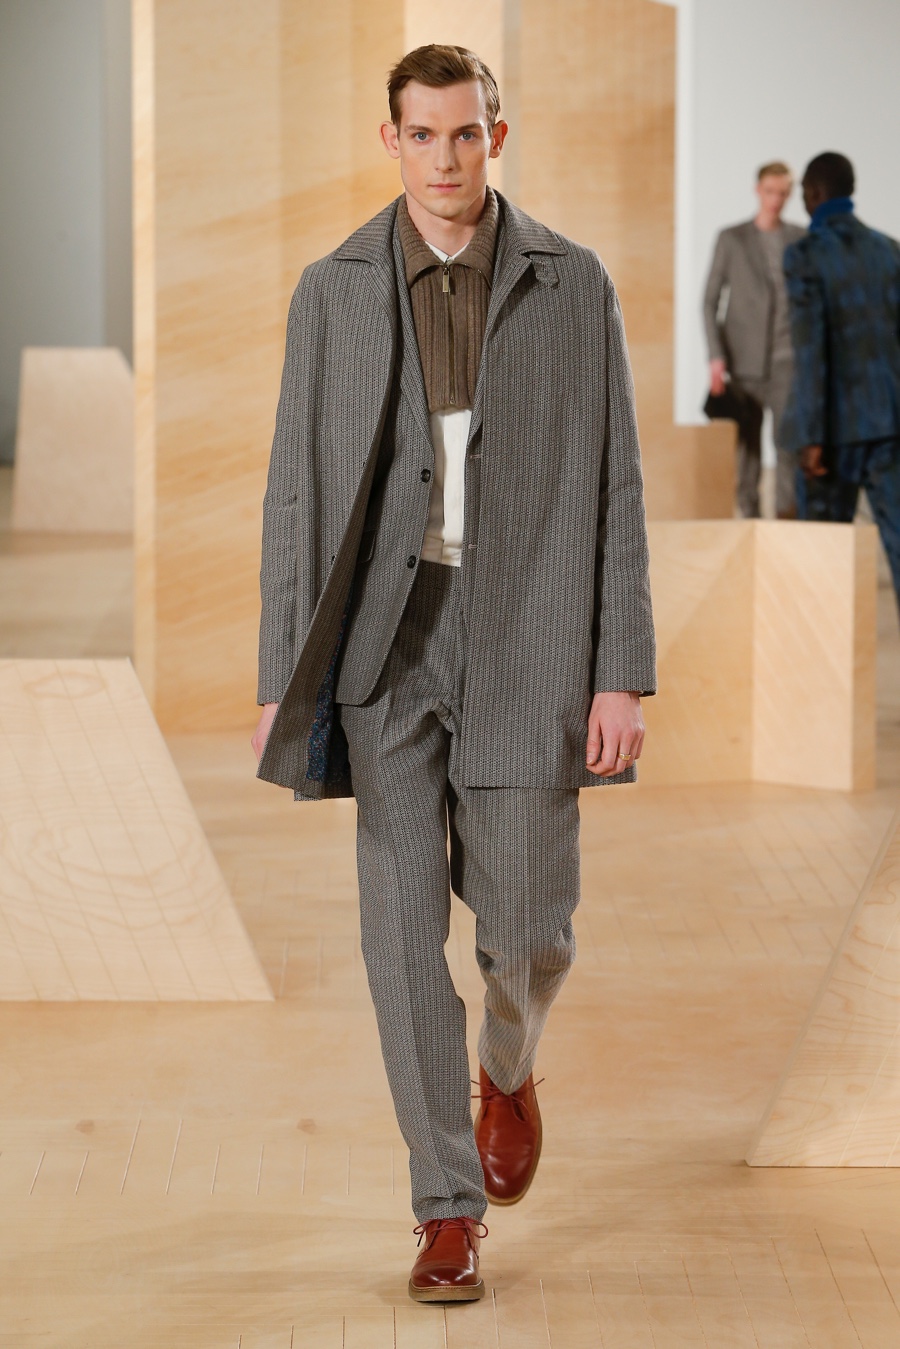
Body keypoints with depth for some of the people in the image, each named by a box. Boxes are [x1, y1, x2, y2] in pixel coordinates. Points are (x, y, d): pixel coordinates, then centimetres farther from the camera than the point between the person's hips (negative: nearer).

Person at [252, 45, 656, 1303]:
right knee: (405, 932, -2)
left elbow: (614, 488, 1)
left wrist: (623, 675, -6)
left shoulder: (574, 286, 1)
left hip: (526, 641, 0)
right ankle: (450, 1213, 9)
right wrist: (280, 682, -1)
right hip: (388, 643, 1)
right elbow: (299, 492, 4)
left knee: (527, 933, 0)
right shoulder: (333, 292, 3)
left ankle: (508, 1065, 37)